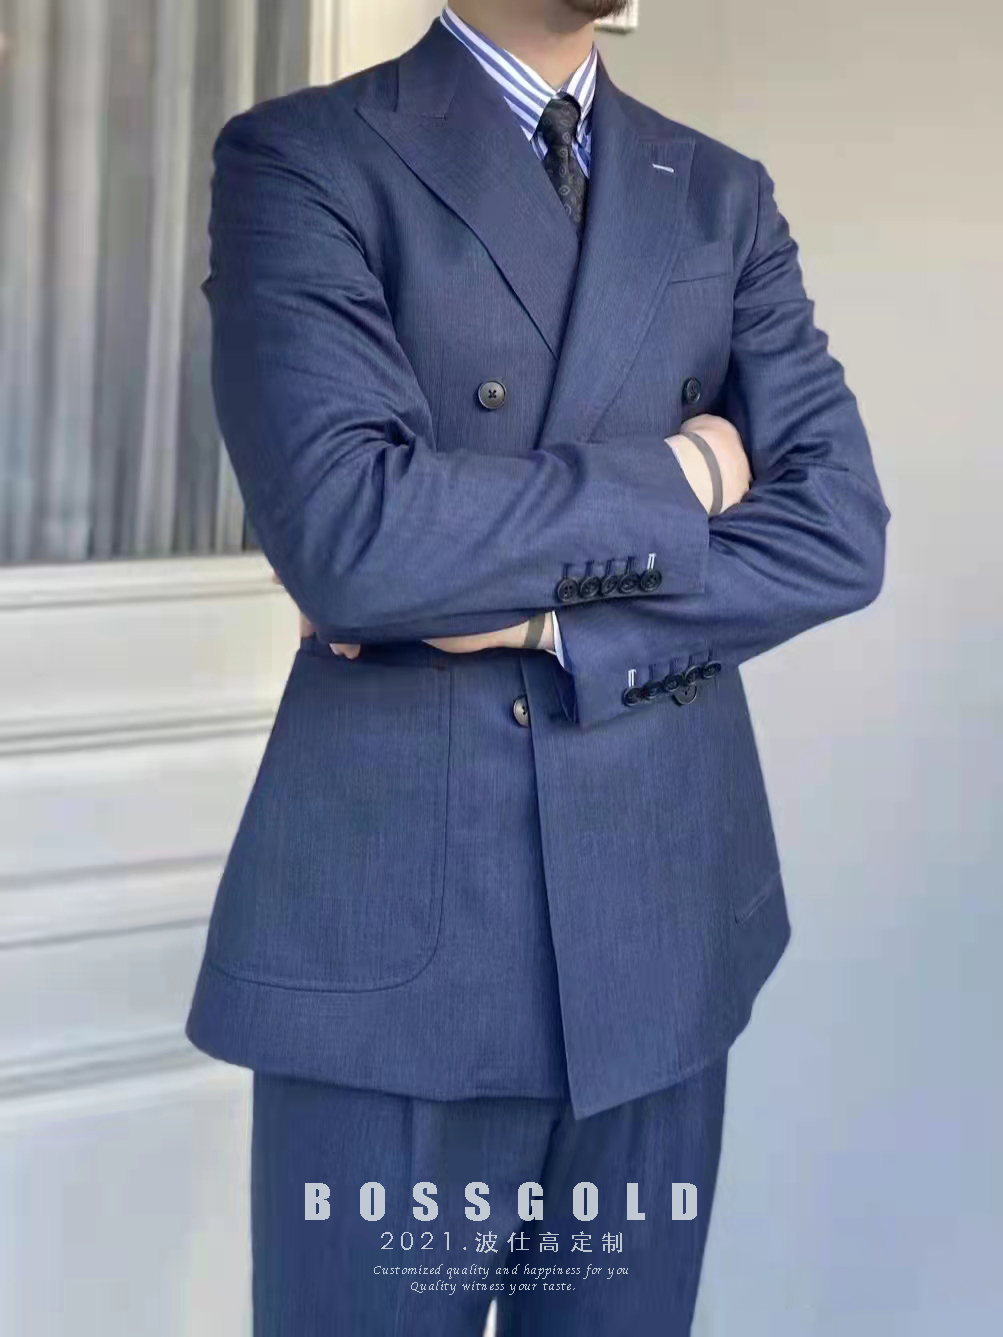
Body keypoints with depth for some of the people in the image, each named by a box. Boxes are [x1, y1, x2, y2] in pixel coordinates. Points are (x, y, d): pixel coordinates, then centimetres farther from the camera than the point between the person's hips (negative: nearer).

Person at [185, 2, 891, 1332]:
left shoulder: (723, 196, 11)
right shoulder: (302, 157, -3)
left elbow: (837, 529, 1)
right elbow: (345, 532, -17)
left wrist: (552, 617, -11)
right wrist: (669, 484, -7)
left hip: (663, 919, 4)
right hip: (391, 919, -4)